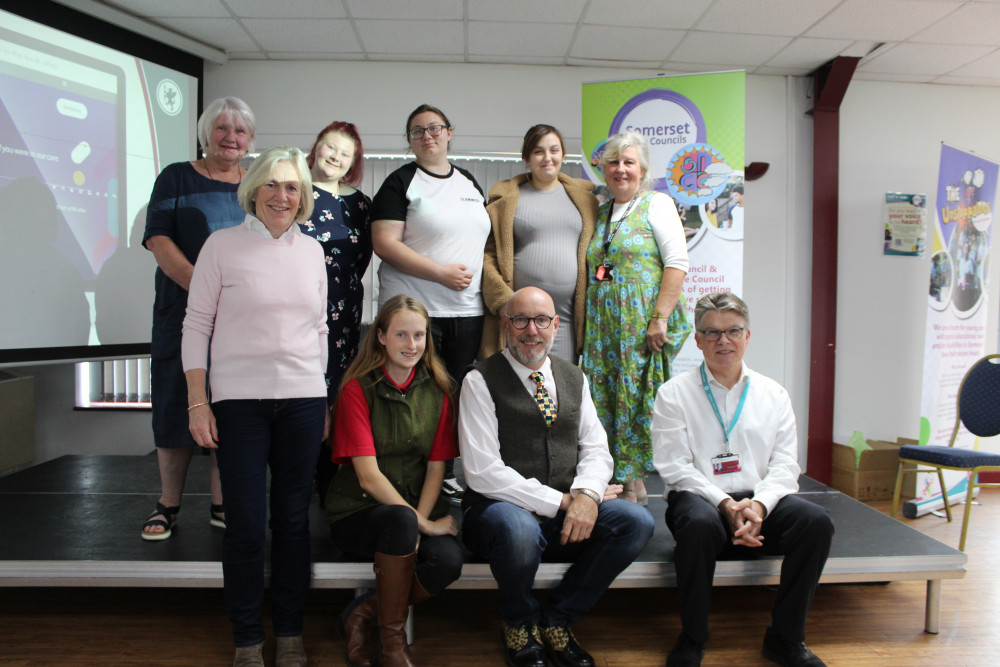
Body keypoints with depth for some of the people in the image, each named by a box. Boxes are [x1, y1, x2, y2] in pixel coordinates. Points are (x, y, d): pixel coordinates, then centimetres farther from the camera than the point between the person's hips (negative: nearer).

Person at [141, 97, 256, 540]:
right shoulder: (177, 178, 6)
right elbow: (158, 240, -4)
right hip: (184, 310, -2)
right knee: (178, 401, 2)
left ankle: (221, 504, 15)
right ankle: (168, 505, 17)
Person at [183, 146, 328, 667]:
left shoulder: (312, 251, 11)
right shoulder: (223, 245, 0)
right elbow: (196, 325, 0)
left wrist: (322, 401, 14)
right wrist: (197, 403, -4)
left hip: (303, 399, 3)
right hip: (239, 400, -3)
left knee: (293, 519, 9)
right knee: (247, 524, 1)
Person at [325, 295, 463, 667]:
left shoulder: (439, 391, 4)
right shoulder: (358, 389, -7)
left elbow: (436, 468, 1)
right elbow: (368, 476, -13)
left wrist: (420, 520, -14)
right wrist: (419, 523, -17)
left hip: (418, 508, 3)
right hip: (357, 513, -3)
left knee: (447, 560, -28)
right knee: (400, 521, -36)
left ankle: (363, 614, -2)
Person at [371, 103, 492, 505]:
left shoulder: (469, 183, 16)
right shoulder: (401, 183, -2)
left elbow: (484, 238, 26)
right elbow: (384, 243, -12)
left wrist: (479, 277, 9)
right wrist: (441, 273, -17)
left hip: (467, 309, 6)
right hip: (414, 308, -5)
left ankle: (446, 476, 24)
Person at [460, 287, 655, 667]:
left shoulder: (574, 378, 13)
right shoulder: (481, 381, -5)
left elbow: (595, 449, 8)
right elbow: (483, 472, -13)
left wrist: (586, 494, -15)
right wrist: (561, 501, -15)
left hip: (567, 516, 5)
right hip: (502, 509, -5)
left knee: (637, 521, -19)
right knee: (518, 529, -38)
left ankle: (556, 620, 2)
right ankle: (520, 623, -1)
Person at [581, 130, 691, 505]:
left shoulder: (657, 204, 1)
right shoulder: (600, 214, 19)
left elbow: (677, 263, -9)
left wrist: (660, 317, -18)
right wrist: (589, 322, 12)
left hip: (643, 324, -6)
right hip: (603, 325, 6)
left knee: (636, 398, -4)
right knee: (604, 398, 3)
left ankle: (633, 482, 7)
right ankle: (620, 480, 14)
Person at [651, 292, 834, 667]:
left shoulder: (773, 394, 12)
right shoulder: (674, 394, 3)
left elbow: (784, 465, 5)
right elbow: (675, 467, -5)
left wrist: (758, 505, -15)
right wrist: (726, 504, -17)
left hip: (760, 500, 4)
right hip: (700, 498, -3)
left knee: (817, 521, -24)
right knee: (700, 524, -37)